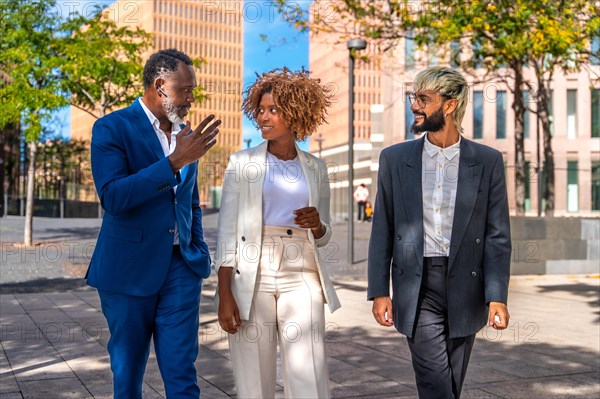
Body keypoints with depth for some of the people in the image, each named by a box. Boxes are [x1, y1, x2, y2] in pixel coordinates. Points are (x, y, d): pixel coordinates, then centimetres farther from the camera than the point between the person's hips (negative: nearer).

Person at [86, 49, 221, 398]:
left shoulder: (187, 135, 11)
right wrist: (175, 162, -25)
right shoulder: (112, 128, -7)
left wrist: (199, 248, 12)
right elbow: (113, 197, -21)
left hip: (181, 267, 4)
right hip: (129, 268, -4)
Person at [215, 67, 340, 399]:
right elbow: (227, 231, -2)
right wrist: (225, 294, -10)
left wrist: (317, 225, -8)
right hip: (251, 280, -2)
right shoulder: (242, 163, 2)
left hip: (300, 278, 2)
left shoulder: (315, 169, 10)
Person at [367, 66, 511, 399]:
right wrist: (379, 291, -1)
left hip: (465, 290, 1)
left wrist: (497, 297, -9)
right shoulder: (394, 159, 3)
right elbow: (382, 231, 4)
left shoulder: (487, 161, 1)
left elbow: (498, 235, -1)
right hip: (417, 289, 0)